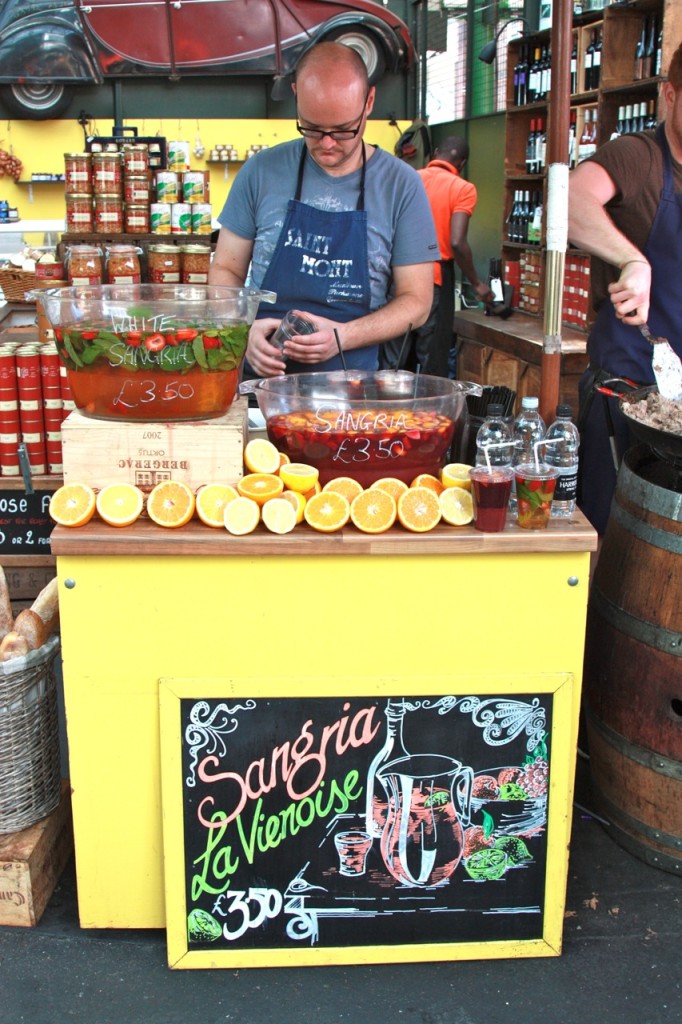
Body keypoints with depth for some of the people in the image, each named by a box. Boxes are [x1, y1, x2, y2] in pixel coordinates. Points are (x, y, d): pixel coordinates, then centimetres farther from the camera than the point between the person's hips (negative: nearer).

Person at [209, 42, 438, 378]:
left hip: (354, 384, -2)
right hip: (261, 375, 3)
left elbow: (415, 300, 4)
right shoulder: (262, 171, 7)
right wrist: (245, 329, -9)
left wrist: (342, 337, -12)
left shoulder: (401, 185, 3)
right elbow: (225, 269, 12)